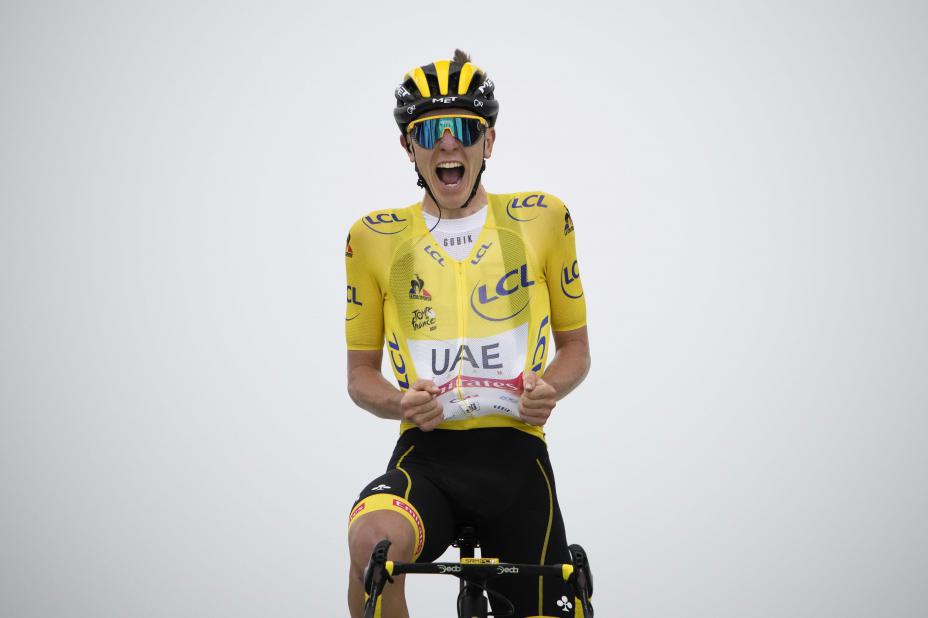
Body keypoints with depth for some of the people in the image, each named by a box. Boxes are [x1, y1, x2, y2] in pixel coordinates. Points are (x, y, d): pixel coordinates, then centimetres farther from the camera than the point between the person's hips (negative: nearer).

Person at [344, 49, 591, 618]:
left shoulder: (543, 220, 7)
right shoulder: (375, 239, 6)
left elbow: (576, 346, 15)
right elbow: (361, 373, 12)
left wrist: (550, 387, -8)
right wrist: (399, 402, -11)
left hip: (515, 451, 1)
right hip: (427, 453, -1)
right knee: (372, 540, -33)